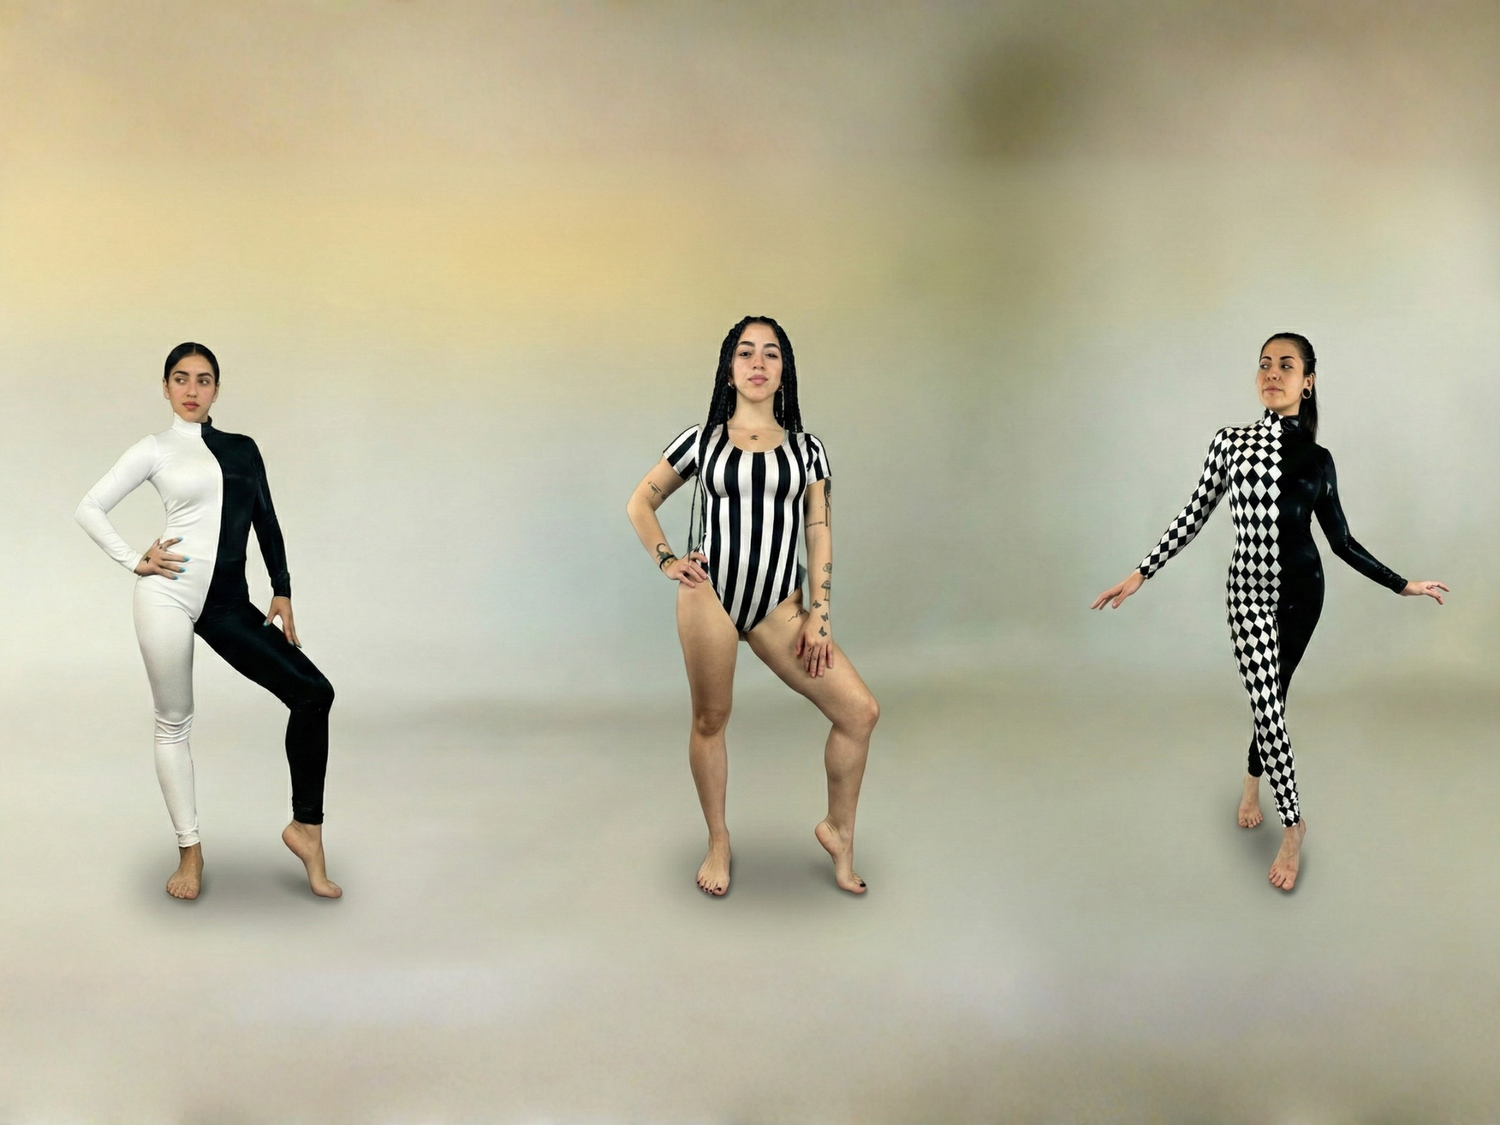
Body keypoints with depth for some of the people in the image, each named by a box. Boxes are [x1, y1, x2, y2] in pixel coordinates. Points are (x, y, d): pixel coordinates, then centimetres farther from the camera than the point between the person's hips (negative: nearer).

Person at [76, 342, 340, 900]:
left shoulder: (242, 448, 14)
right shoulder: (154, 450, 5)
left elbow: (266, 522, 15)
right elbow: (90, 508, 6)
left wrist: (282, 592, 9)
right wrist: (134, 561, -4)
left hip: (228, 604, 3)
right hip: (170, 594, -3)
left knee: (313, 692, -9)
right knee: (174, 724, 4)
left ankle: (305, 827, -1)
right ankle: (189, 849, 16)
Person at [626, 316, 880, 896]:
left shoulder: (806, 449, 9)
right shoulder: (702, 441, 6)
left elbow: (820, 533, 6)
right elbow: (640, 503, 14)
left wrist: (820, 614, -2)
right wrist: (666, 560, 0)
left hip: (778, 604, 2)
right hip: (710, 593, -1)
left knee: (859, 710, -6)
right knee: (710, 720, 5)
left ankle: (838, 830, 14)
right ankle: (718, 842, 26)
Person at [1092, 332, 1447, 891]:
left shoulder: (1318, 459, 1)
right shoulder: (1231, 440, -3)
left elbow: (1341, 540, 8)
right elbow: (1194, 515, 1)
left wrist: (1403, 585, 8)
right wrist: (1139, 575, 0)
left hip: (1302, 590, 1)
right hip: (1250, 589, -1)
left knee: (1272, 695, 8)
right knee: (1268, 705, -6)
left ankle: (1253, 780, 35)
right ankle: (1293, 825, 8)